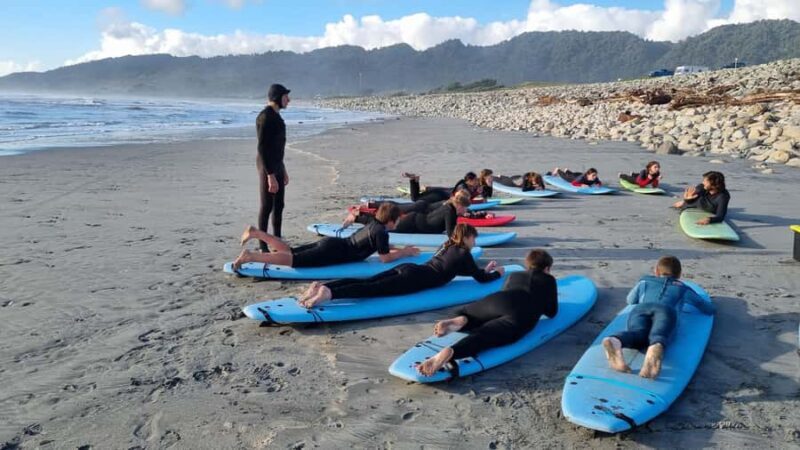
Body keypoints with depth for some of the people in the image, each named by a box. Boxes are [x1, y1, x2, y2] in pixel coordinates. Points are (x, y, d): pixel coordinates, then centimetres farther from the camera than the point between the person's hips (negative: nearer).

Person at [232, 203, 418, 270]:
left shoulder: (374, 225, 19)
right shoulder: (381, 231, -9)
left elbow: (381, 247, 34)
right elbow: (385, 257, -11)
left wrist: (401, 249, 27)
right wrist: (405, 253, 2)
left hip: (330, 243, 9)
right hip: (332, 253, -9)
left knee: (290, 252, 10)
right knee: (293, 260, -19)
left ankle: (255, 232, 7)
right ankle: (250, 256, -28)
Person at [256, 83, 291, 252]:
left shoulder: (275, 115, 14)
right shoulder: (265, 117, -16)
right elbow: (262, 148, -21)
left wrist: (283, 170, 23)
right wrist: (270, 175, -24)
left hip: (277, 164, 9)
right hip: (267, 166, -9)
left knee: (278, 206, 13)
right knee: (267, 206, -4)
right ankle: (263, 247, 3)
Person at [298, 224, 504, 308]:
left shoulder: (448, 245, 31)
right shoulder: (464, 253, 8)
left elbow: (462, 270, 47)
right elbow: (481, 279, 12)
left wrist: (485, 268, 48)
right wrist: (497, 273, 30)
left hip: (407, 268, 7)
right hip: (414, 279, -7)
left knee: (365, 282, -8)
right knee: (372, 289, -24)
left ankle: (322, 286, -25)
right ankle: (329, 293, -43)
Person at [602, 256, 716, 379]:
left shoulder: (644, 281, 41)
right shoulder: (683, 288, 38)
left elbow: (630, 300, 56)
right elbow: (710, 309, 44)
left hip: (639, 309, 1)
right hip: (666, 309, -1)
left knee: (638, 333, -29)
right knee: (659, 335, -31)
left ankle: (615, 341, -66)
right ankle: (656, 348, -70)